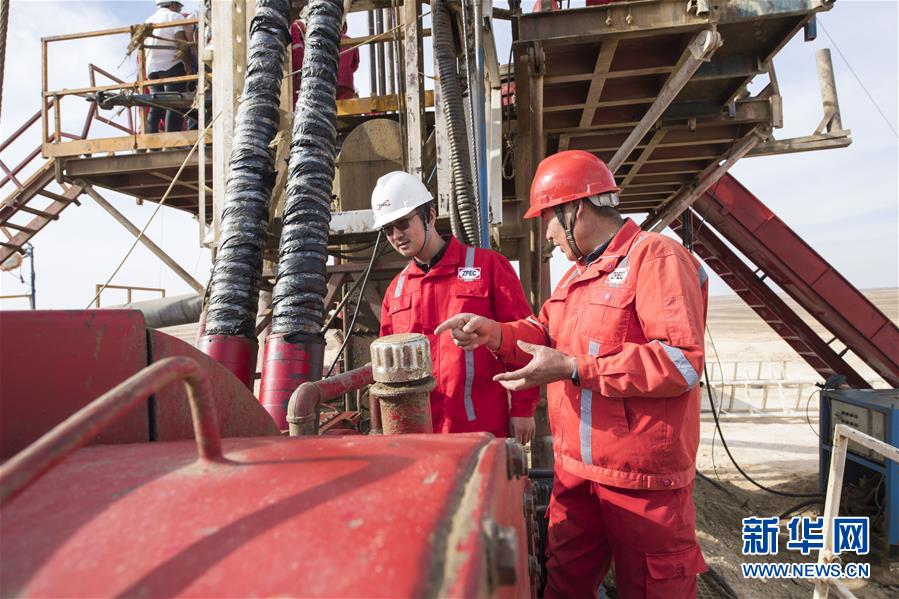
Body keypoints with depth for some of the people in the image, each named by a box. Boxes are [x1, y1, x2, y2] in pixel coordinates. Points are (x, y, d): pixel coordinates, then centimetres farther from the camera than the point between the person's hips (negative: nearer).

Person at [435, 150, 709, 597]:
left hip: (643, 475, -8)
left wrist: (574, 368, -26)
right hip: (576, 468, 8)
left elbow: (683, 361, -24)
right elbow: (547, 334, 18)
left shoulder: (657, 257, -16)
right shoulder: (579, 272, 14)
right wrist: (494, 333, 0)